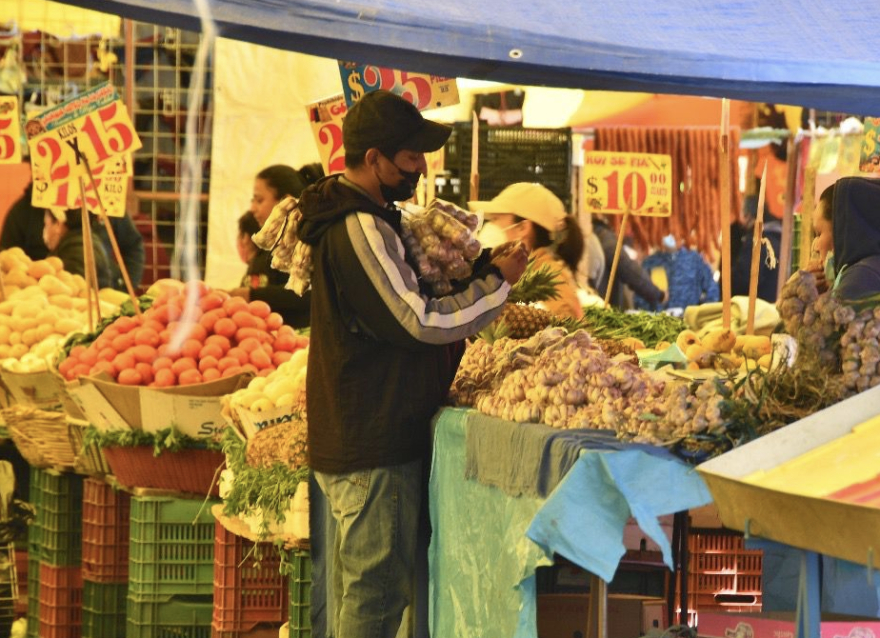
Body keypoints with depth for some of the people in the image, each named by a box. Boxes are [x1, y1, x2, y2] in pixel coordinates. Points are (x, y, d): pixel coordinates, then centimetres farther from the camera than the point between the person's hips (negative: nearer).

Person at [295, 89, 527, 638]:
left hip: (355, 442, 11)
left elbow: (408, 297, 20)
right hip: (376, 449, -11)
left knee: (359, 589, 17)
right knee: (379, 590, -5)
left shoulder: (367, 219, 14)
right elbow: (422, 321, -20)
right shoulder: (361, 230, -19)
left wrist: (483, 266, 8)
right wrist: (498, 282, -9)